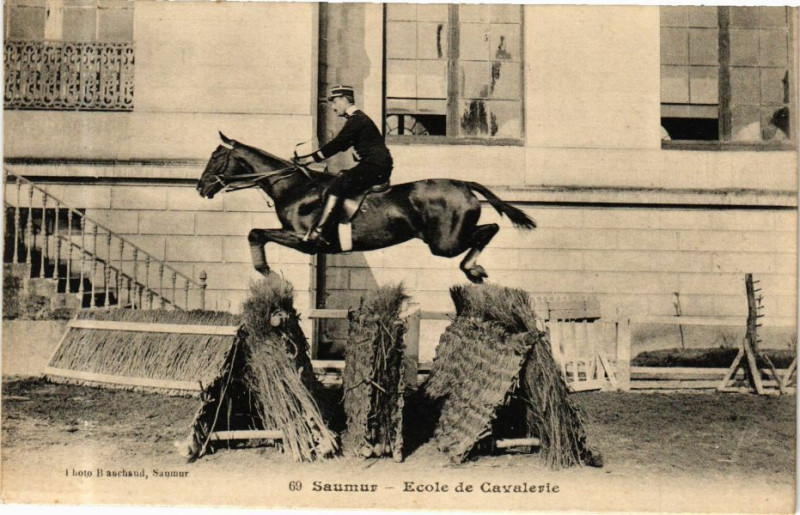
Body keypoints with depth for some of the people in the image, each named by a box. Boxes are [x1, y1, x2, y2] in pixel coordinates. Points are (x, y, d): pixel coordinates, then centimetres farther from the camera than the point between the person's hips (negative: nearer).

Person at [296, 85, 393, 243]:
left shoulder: (356, 120, -12)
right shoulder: (356, 118, 20)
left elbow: (337, 144, -16)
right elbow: (340, 145, 21)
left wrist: (313, 158, -13)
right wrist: (313, 157, 15)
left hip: (375, 167, -11)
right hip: (376, 167, 11)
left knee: (337, 186, -17)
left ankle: (317, 231, -21)